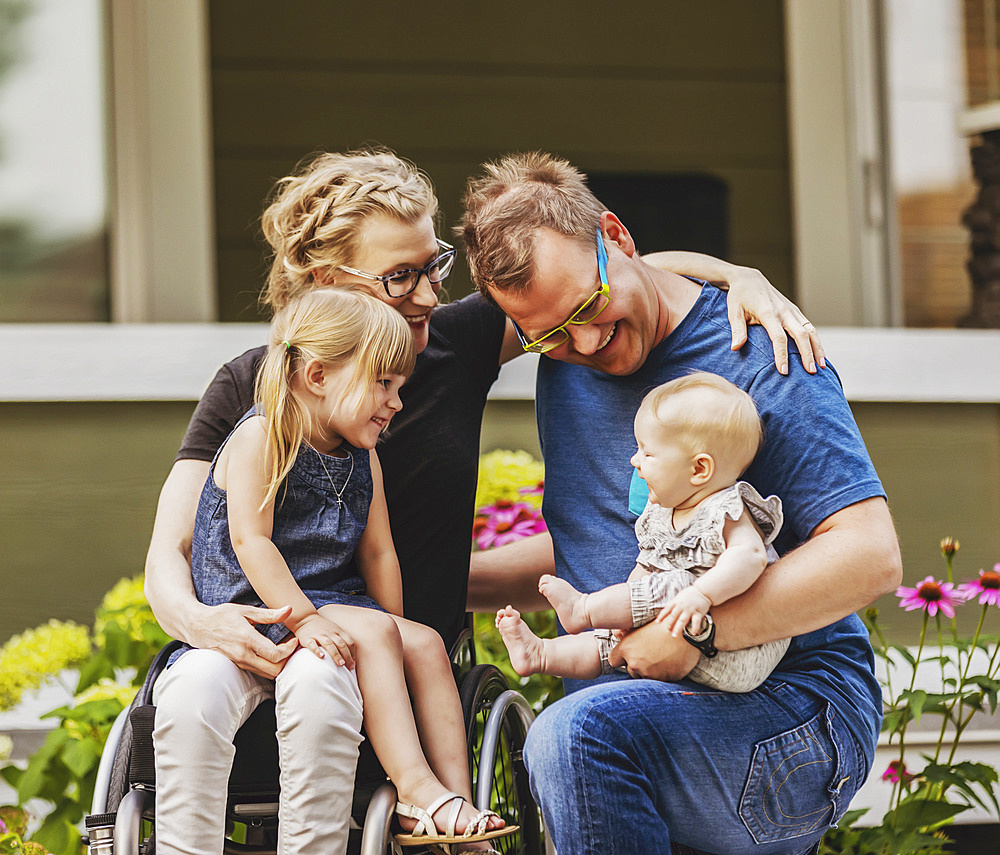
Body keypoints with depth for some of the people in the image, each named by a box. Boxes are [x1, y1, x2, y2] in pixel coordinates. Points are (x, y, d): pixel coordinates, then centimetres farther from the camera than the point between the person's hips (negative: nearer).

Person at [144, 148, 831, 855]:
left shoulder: (456, 346, 3)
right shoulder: (248, 387, 0)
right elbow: (168, 551, -4)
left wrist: (741, 277, -15)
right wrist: (195, 618, -28)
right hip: (251, 633, 0)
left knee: (316, 682, -36)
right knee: (193, 691, -35)